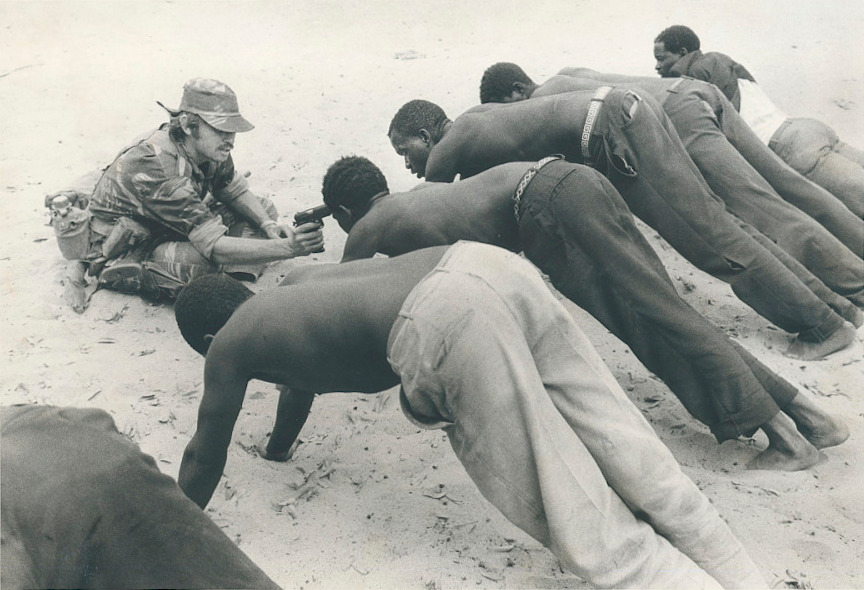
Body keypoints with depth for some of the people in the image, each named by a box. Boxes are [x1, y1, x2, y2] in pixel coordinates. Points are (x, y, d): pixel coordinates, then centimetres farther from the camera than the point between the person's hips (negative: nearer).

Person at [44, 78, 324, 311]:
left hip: (170, 228, 9)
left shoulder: (207, 148, -11)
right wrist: (287, 248, -47)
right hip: (120, 255, -9)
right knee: (204, 261, -40)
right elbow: (215, 246, -39)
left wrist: (268, 224, -13)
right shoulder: (157, 168, -35)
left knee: (264, 209, -1)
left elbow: (235, 190, 8)